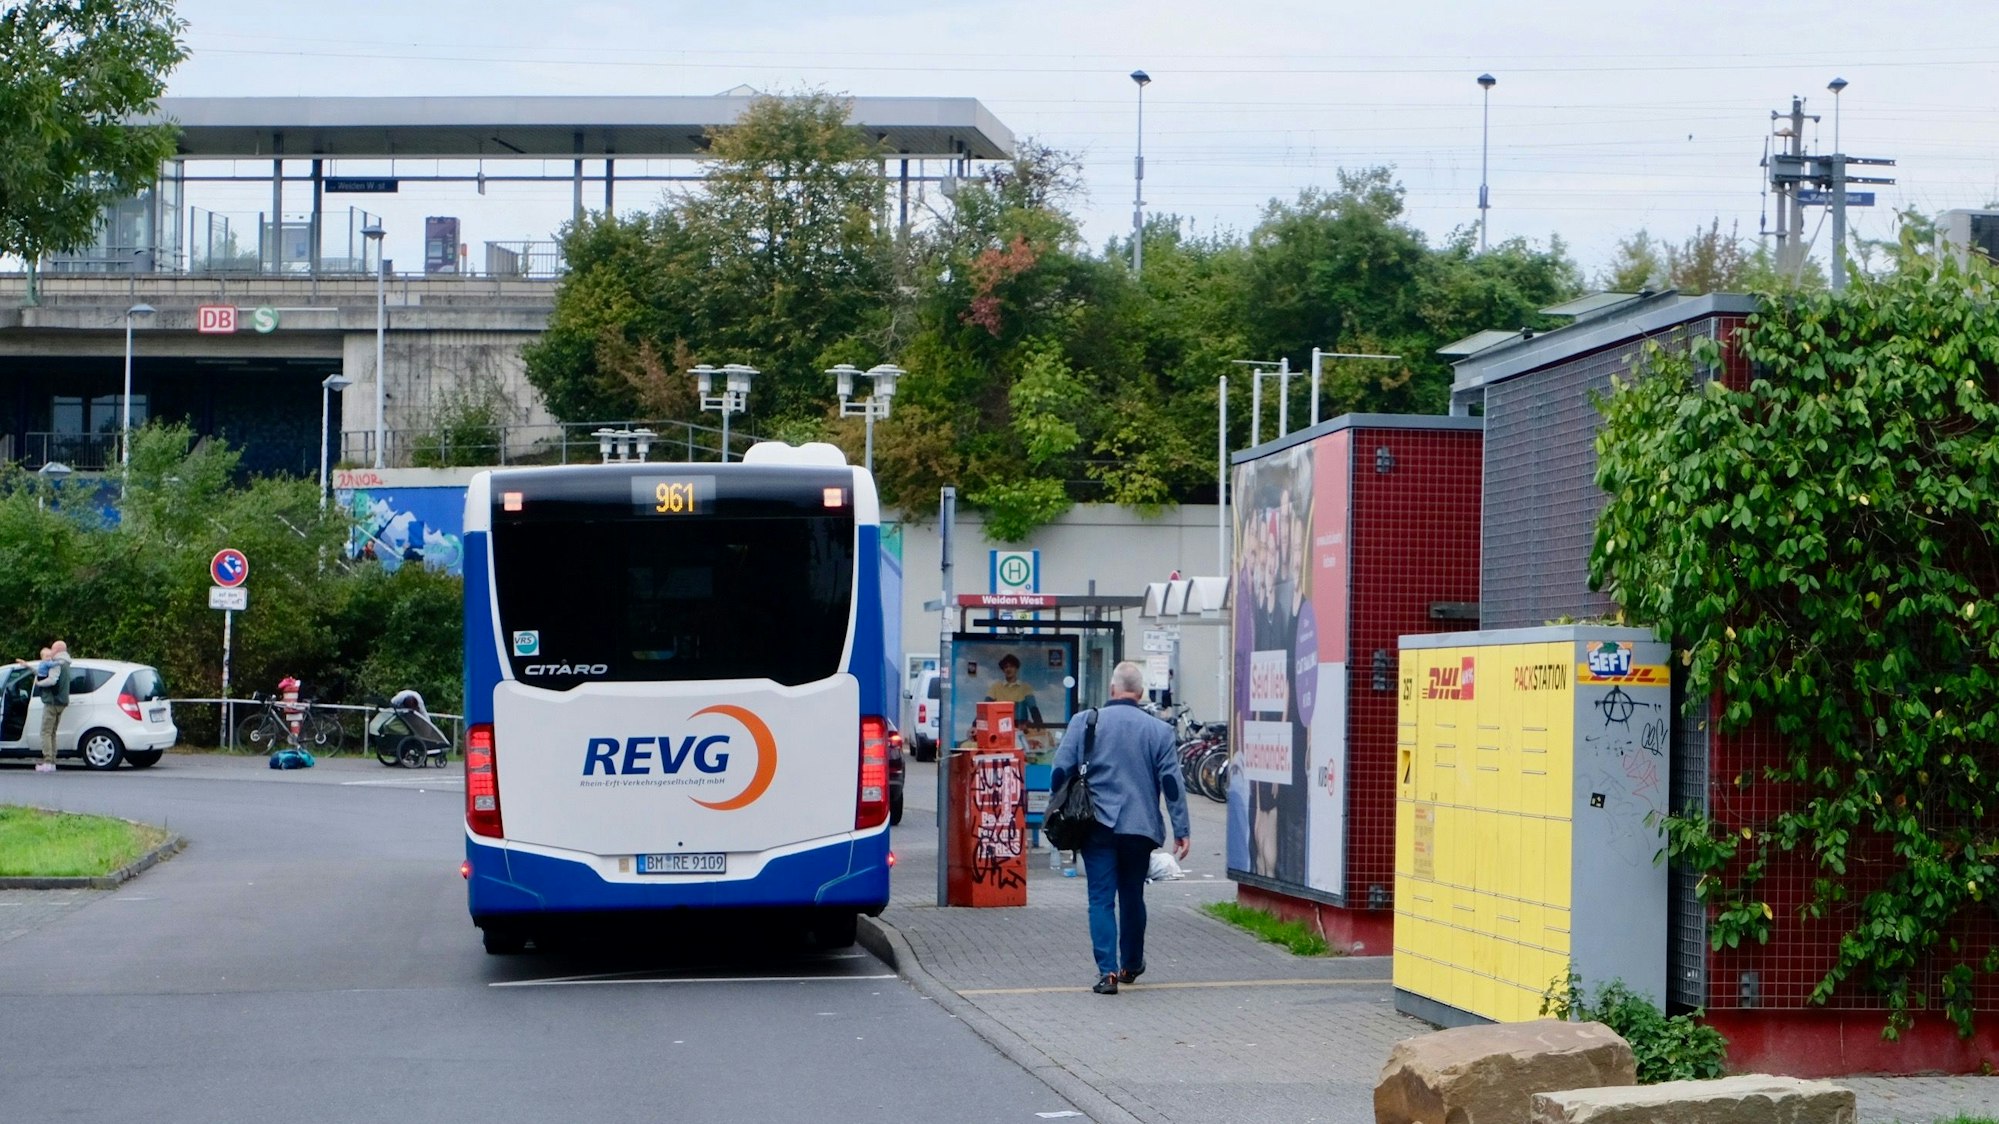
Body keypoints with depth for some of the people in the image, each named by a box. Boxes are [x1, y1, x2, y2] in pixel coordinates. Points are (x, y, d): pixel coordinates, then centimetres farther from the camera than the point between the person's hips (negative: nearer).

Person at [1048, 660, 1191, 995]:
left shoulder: (1084, 722, -1)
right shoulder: (1159, 730, 2)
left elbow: (1060, 772, -1)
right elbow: (1172, 782, 0)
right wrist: (1181, 830, 3)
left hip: (1097, 826, -1)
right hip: (1140, 827, 1)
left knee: (1102, 899, -1)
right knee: (1132, 897, 17)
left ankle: (1108, 970, -13)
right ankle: (1131, 965, 30)